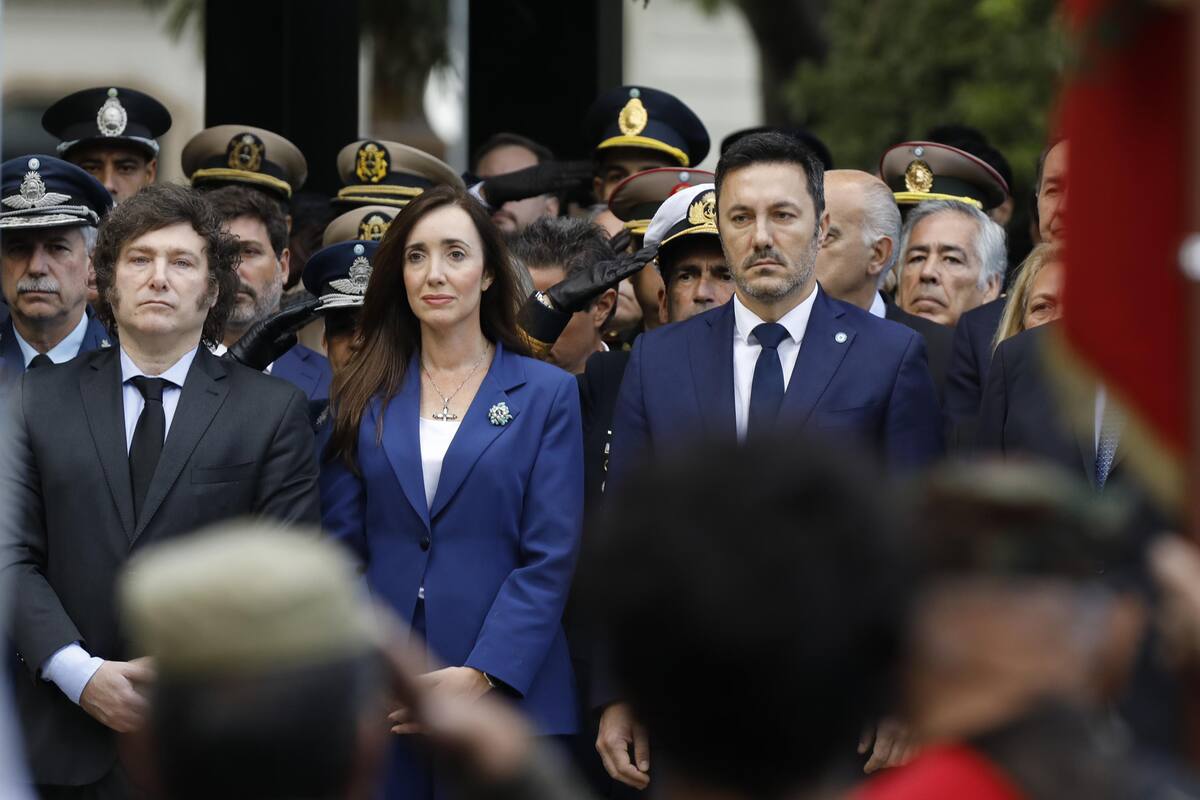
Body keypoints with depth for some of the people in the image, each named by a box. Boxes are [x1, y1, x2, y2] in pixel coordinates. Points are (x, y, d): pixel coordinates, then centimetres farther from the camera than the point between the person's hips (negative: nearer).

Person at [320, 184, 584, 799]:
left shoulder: (546, 394, 4)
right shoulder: (364, 396, 10)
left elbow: (549, 559, -4)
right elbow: (341, 550, 6)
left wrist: (481, 677, -15)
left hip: (504, 696, -2)